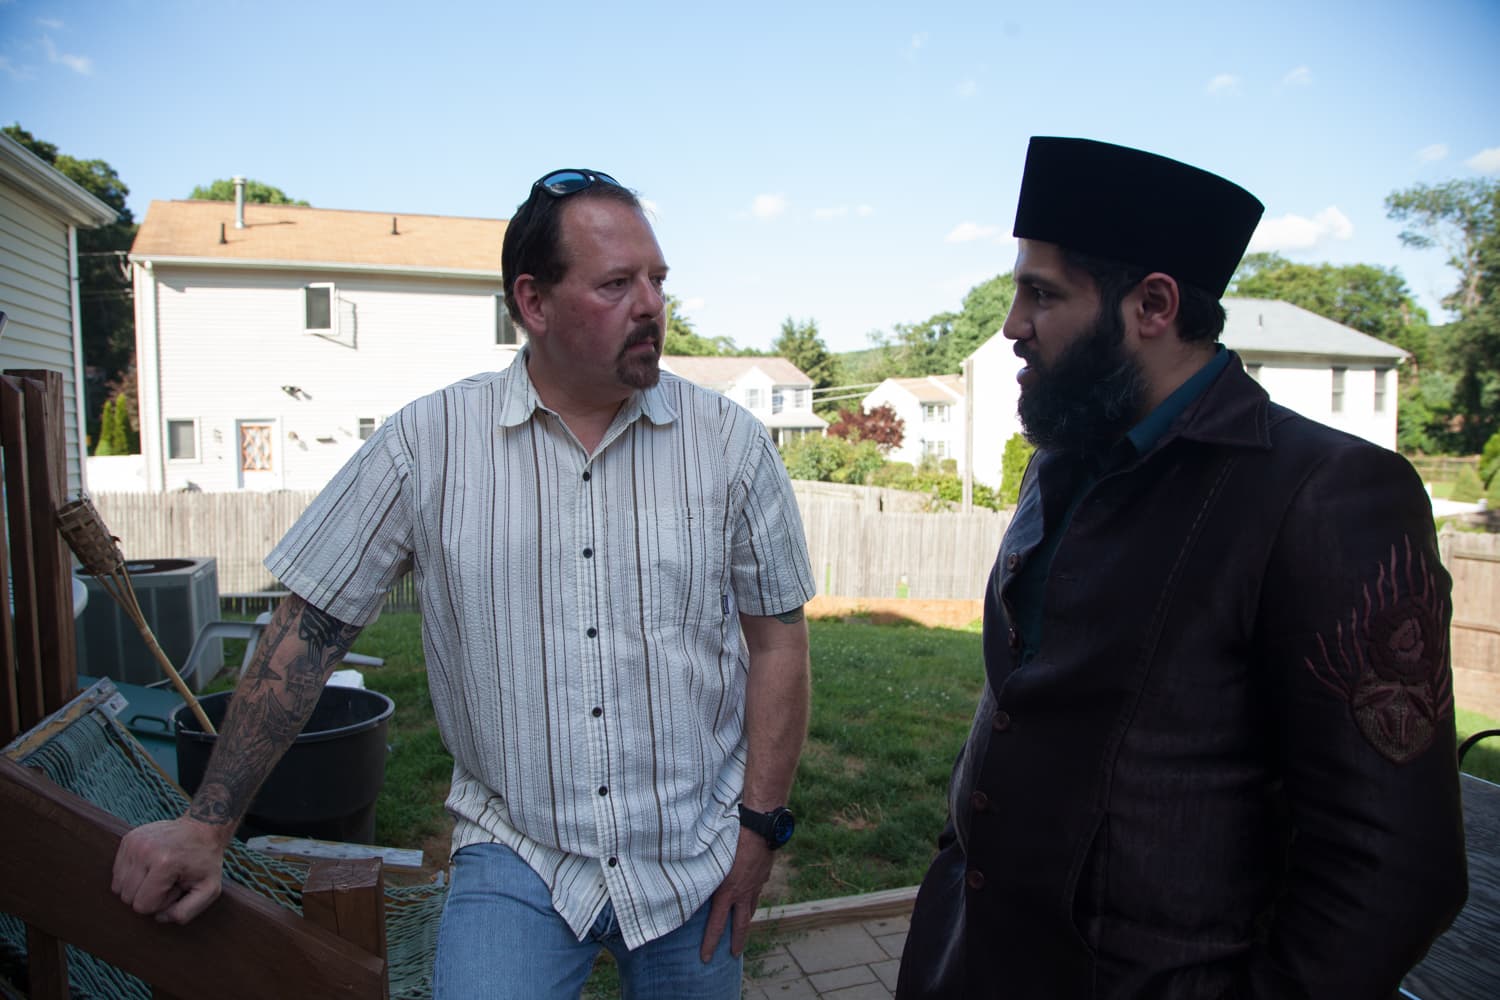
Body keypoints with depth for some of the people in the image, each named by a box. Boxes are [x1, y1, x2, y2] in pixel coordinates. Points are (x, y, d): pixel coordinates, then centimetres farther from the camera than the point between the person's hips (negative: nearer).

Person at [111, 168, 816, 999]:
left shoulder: (730, 443, -6)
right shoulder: (429, 442, -8)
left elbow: (777, 637, -1)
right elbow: (310, 626, -2)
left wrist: (760, 825, -4)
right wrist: (207, 825, -1)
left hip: (695, 860, 2)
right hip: (515, 856, -1)